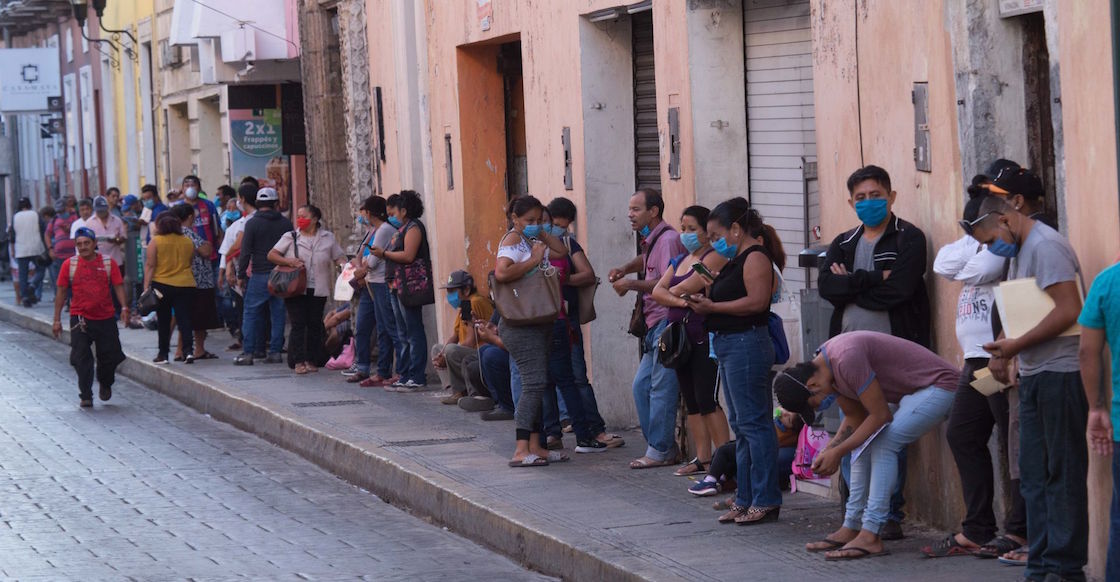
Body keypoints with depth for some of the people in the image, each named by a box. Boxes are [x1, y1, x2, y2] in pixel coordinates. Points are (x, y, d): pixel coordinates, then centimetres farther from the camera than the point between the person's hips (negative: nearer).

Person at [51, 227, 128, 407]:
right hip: (80, 318, -1)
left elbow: (118, 286, 3)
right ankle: (85, 396, 3)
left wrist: (124, 307, -14)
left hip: (105, 318, 1)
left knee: (110, 355, 4)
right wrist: (57, 320, 4)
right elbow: (61, 293, 5)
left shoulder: (108, 263, 2)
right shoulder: (69, 264, 2)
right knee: (81, 359, -6)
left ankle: (105, 384, 34)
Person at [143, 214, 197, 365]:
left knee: (163, 321, 8)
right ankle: (189, 350, -13)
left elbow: (150, 266, -7)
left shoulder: (156, 241, -5)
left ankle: (163, 353, 12)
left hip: (162, 285, -2)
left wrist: (146, 286, -6)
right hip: (186, 284, 2)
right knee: (184, 319, 1)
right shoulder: (188, 242, 5)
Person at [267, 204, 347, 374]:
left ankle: (311, 360, 14)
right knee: (298, 324, -4)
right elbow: (271, 255, 1)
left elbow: (339, 258, 11)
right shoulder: (290, 237, 5)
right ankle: (298, 361, -1)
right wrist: (289, 261, -15)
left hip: (318, 289, 1)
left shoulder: (328, 238, 8)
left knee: (315, 324, 5)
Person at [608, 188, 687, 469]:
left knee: (661, 388, -7)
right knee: (642, 385, 10)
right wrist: (624, 269, 20)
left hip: (666, 323, -10)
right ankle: (663, 446, 14)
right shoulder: (651, 240, 17)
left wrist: (632, 284, -16)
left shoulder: (667, 239, -13)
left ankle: (660, 451, -3)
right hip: (654, 326, 11)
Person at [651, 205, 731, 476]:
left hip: (705, 338, -8)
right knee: (691, 402, 8)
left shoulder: (714, 258, -7)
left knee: (707, 400, -12)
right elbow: (657, 292, 7)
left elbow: (688, 286, -16)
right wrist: (681, 301, -11)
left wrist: (673, 291, 5)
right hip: (680, 338, 9)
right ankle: (702, 459, 13)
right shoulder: (679, 261, 18)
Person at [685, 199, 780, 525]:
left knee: (752, 422, -8)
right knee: (740, 425, 13)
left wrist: (712, 307, -17)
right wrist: (704, 303, 6)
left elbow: (756, 301, -22)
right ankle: (746, 498, 18)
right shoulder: (737, 260, 19)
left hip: (746, 343, -11)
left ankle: (765, 501, -6)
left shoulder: (755, 257, -11)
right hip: (728, 345, 11)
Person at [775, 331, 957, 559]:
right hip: (911, 392, 10)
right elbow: (855, 418, 11)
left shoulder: (846, 359, -28)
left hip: (937, 385, -10)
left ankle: (870, 536, -20)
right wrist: (828, 451, -3)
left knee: (883, 444, -19)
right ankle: (851, 529, 8)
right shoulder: (823, 365, 2)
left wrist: (838, 452, -17)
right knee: (864, 443, 6)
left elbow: (881, 416, -23)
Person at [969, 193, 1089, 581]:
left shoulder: (1045, 246, -12)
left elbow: (1068, 311, -20)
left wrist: (1014, 346, -17)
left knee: (1062, 473, -4)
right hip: (1034, 376, 10)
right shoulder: (1020, 252, 17)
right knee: (1034, 476, 10)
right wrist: (1003, 352, 6)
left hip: (1060, 374, -10)